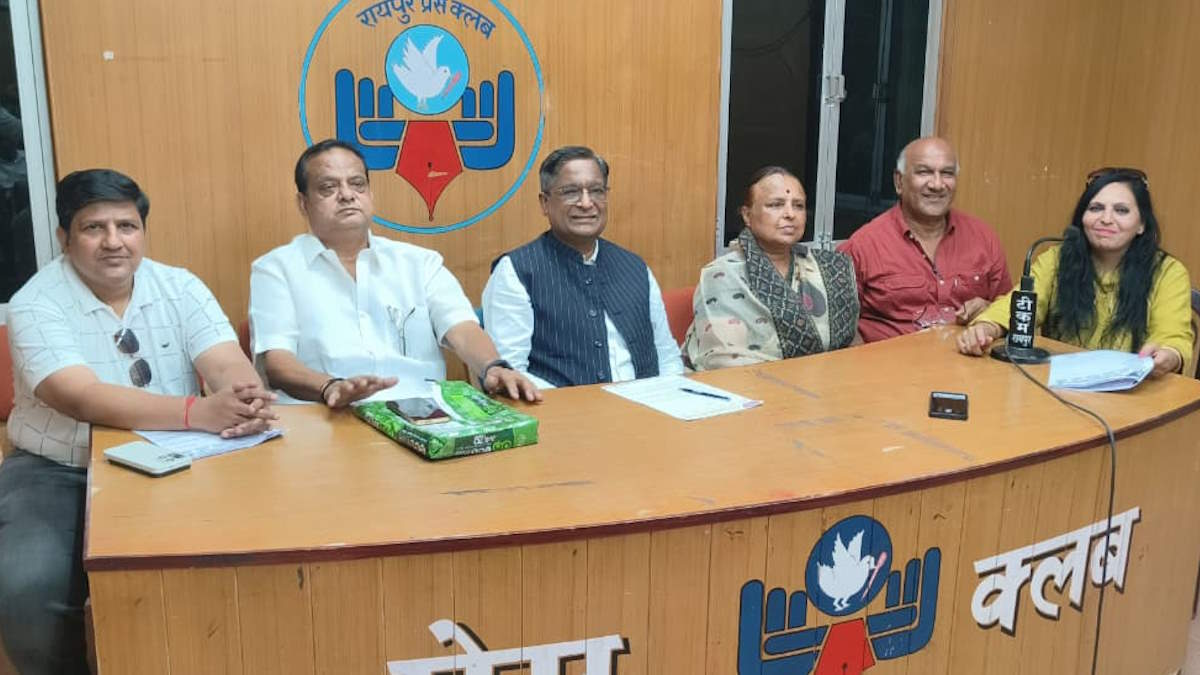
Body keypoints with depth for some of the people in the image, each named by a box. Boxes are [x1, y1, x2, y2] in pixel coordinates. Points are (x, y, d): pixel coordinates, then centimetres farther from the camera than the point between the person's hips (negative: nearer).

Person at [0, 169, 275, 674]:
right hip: (58, 472, -2)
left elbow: (227, 364, -12)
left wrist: (247, 399, -39)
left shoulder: (180, 288, 0)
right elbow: (83, 400, -27)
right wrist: (198, 412, -42)